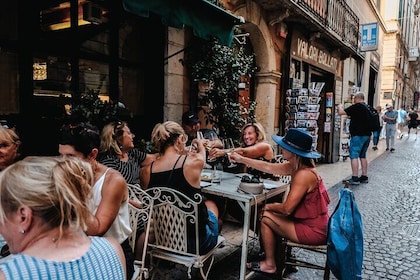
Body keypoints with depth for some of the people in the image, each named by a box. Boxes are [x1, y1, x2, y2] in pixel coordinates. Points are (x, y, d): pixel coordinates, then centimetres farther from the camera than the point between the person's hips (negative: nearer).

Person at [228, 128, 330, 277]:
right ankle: (278, 257, 28)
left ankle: (270, 264, 16)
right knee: (272, 214, 16)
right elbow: (268, 167, 9)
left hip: (313, 231, -9)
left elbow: (287, 209, -26)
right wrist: (241, 159, 13)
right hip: (314, 224, 9)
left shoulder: (303, 175, -26)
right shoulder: (297, 166, 1)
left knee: (265, 216, -2)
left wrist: (270, 206, -5)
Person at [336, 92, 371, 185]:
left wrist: (340, 107, 7)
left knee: (354, 156, -6)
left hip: (358, 135, -9)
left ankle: (355, 178, -10)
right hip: (367, 135, 9)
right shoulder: (367, 108, 14)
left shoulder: (356, 107, -13)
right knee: (363, 156, 16)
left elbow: (341, 112, -13)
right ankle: (364, 177, 19)